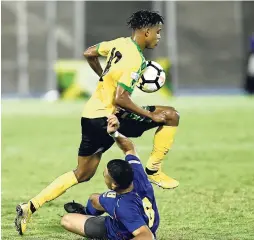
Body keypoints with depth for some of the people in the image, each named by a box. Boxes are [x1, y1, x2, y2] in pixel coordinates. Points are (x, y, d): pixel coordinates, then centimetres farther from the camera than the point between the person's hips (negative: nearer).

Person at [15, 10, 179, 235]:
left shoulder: (120, 43, 7)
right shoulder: (134, 60, -19)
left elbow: (89, 53, 21)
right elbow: (120, 99, -24)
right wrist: (151, 116, -17)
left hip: (91, 115, 9)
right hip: (108, 117, -9)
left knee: (83, 174, 18)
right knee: (171, 115, -4)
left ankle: (30, 207, 12)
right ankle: (153, 170, 3)